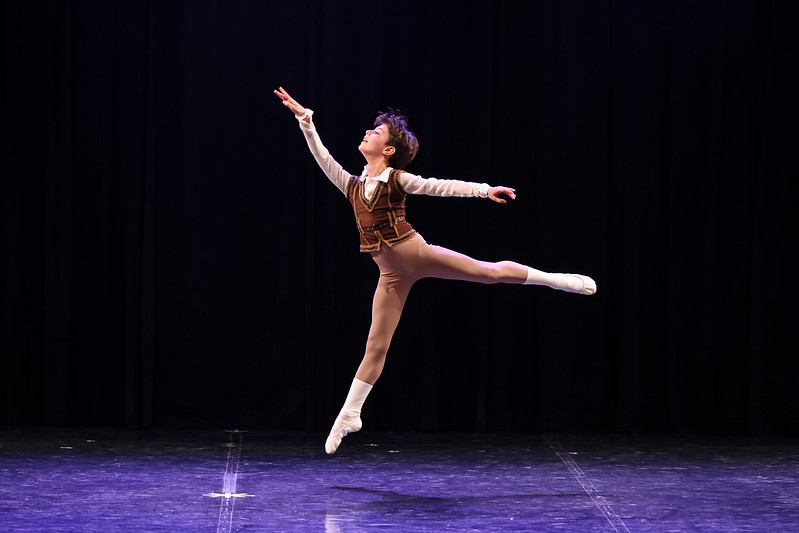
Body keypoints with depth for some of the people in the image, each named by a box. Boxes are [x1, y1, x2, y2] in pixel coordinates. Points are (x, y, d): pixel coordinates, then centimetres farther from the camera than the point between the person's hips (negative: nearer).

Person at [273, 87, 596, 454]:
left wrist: (485, 190, -19)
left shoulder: (398, 180, -3)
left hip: (416, 254, -3)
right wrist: (304, 118, 1)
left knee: (491, 272, 0)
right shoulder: (352, 186, 9)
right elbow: (322, 156, 7)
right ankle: (349, 415, 10)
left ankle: (559, 280, 19)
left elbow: (442, 187, -9)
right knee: (376, 345, 4)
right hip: (392, 274, 3)